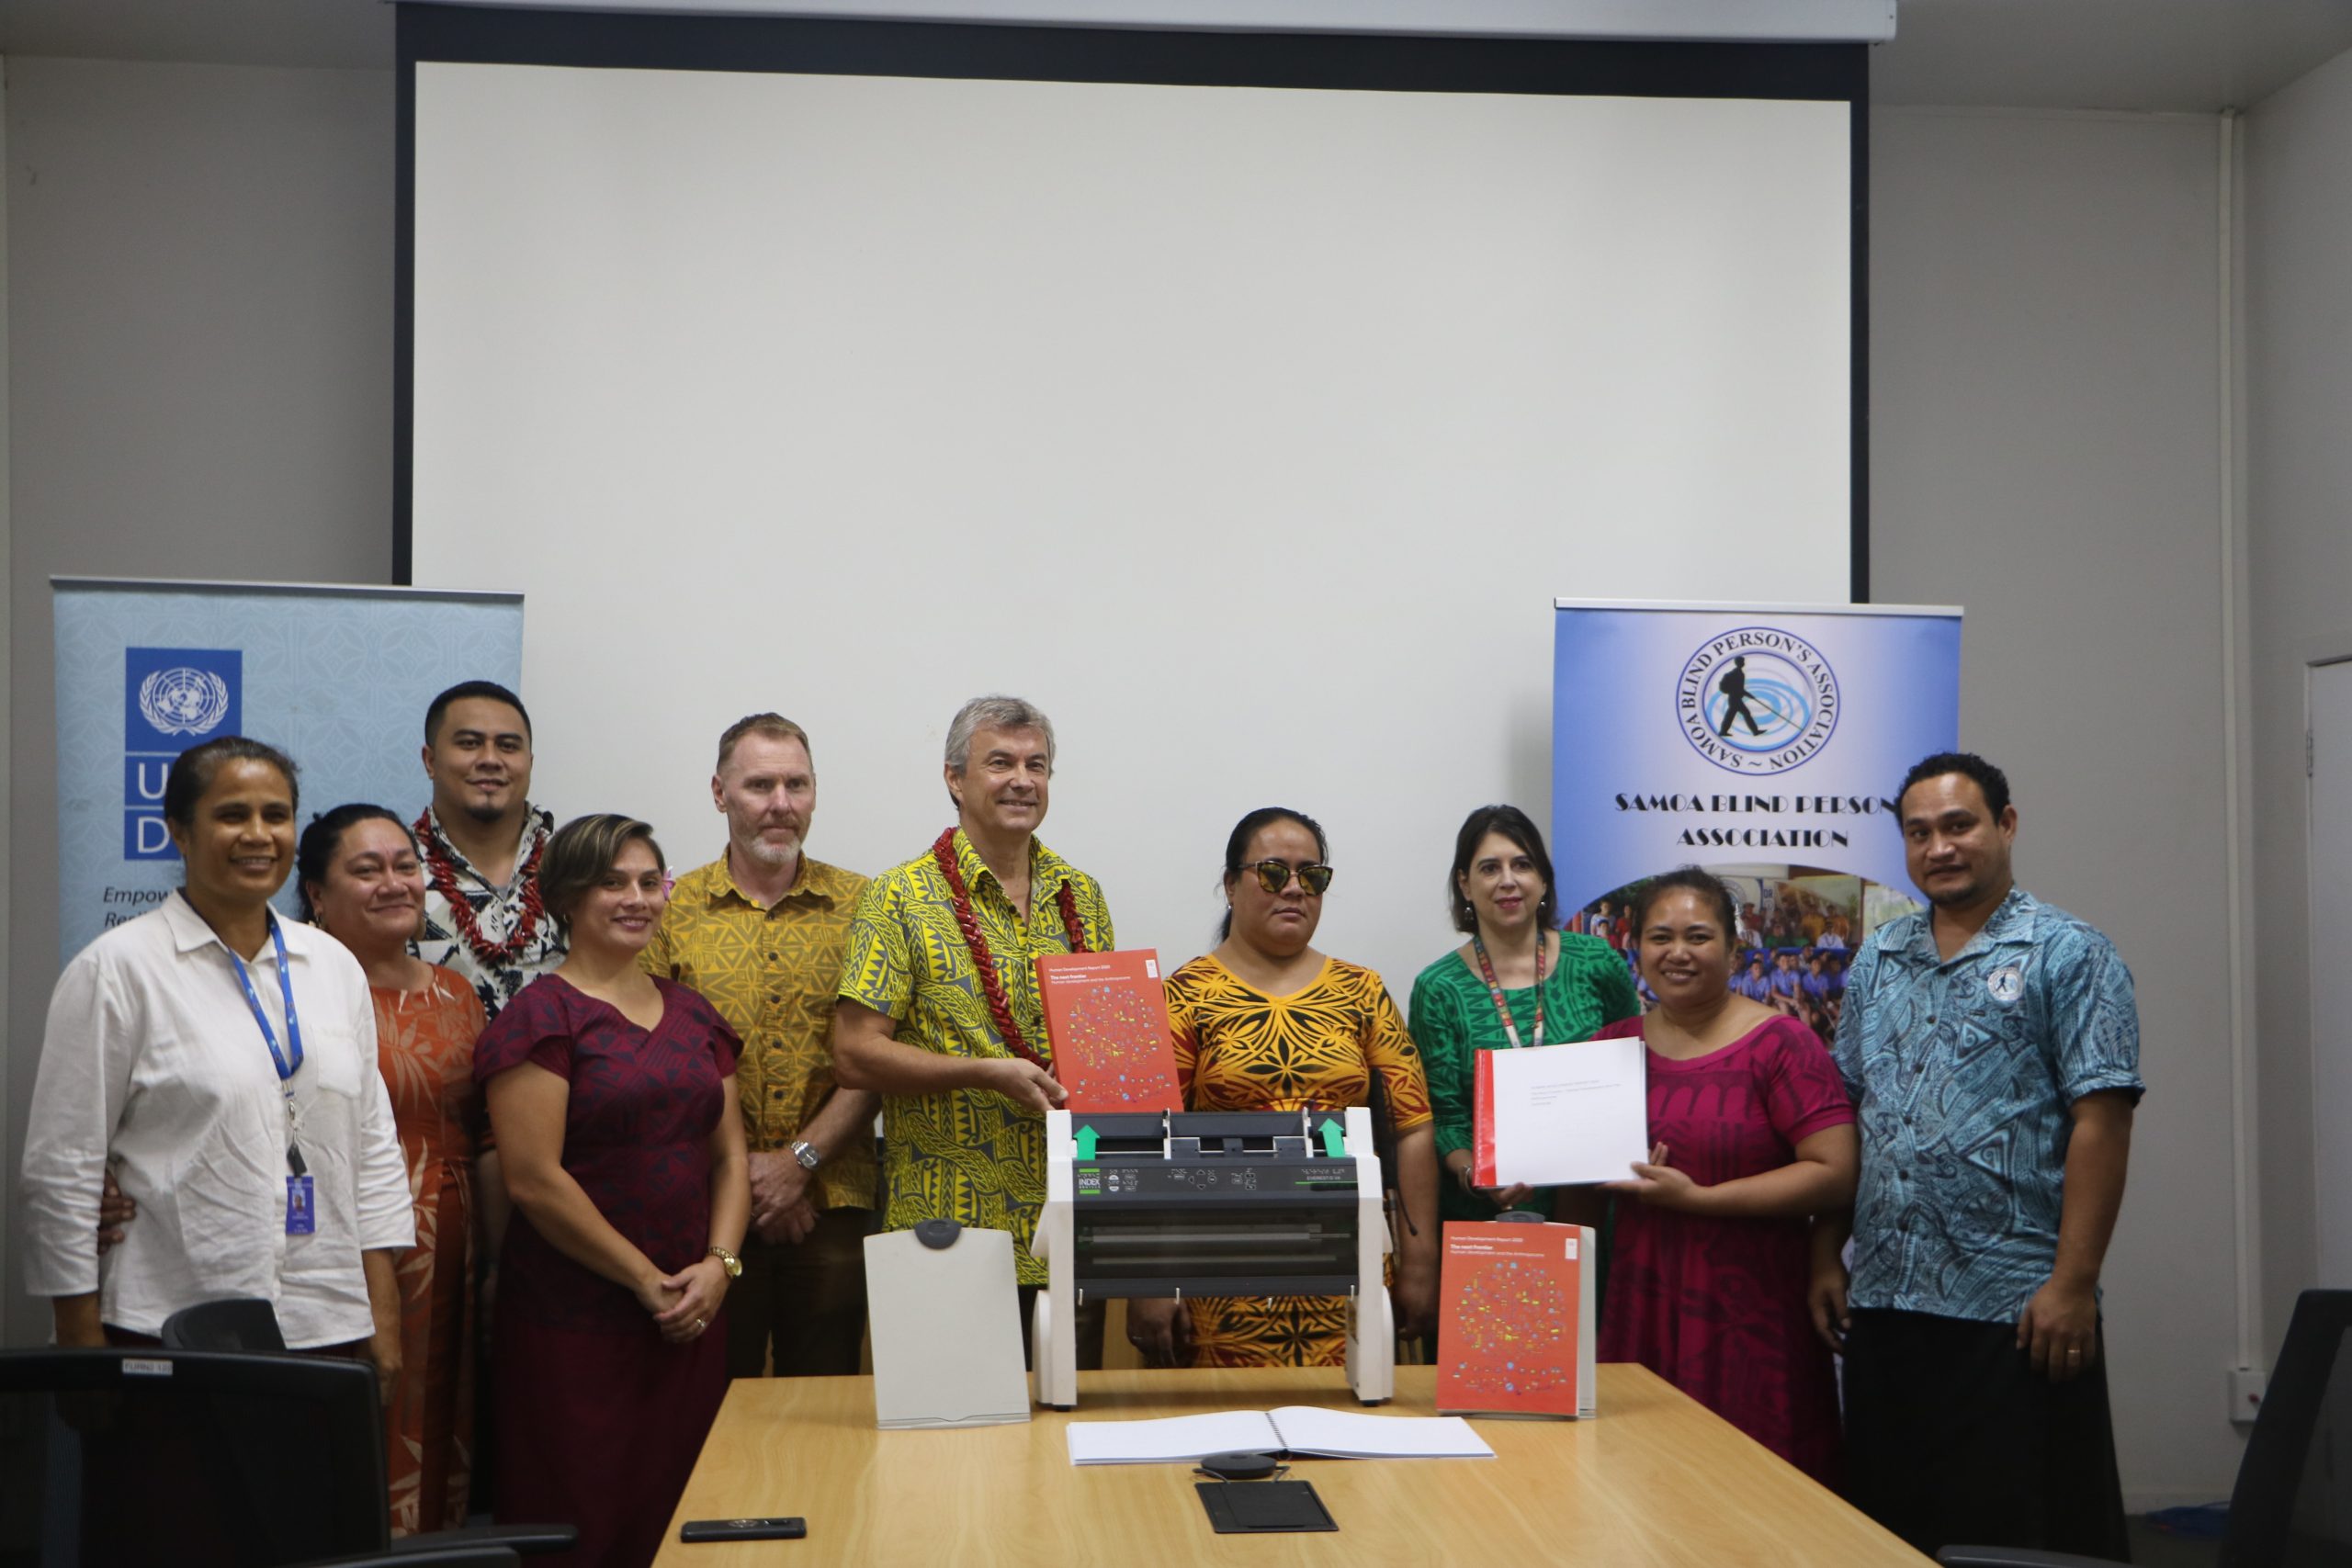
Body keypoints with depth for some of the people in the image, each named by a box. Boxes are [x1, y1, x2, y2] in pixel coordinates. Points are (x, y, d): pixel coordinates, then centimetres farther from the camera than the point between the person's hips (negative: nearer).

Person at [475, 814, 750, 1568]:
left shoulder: (693, 1013, 13)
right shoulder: (540, 1016, -6)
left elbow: (729, 1153, 13)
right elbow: (534, 1179, -13)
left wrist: (718, 1264, -3)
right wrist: (645, 1279, -11)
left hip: (691, 1316, 6)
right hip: (574, 1326, -5)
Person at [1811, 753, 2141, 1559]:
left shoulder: (2067, 955, -3)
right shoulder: (1876, 961, 14)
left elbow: (2100, 1121, -10)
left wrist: (2072, 1283, -17)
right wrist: (1827, 1256, 8)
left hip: (2015, 1308, -5)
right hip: (1881, 1302, 6)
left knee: (2024, 1536, 2)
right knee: (1894, 1526, 13)